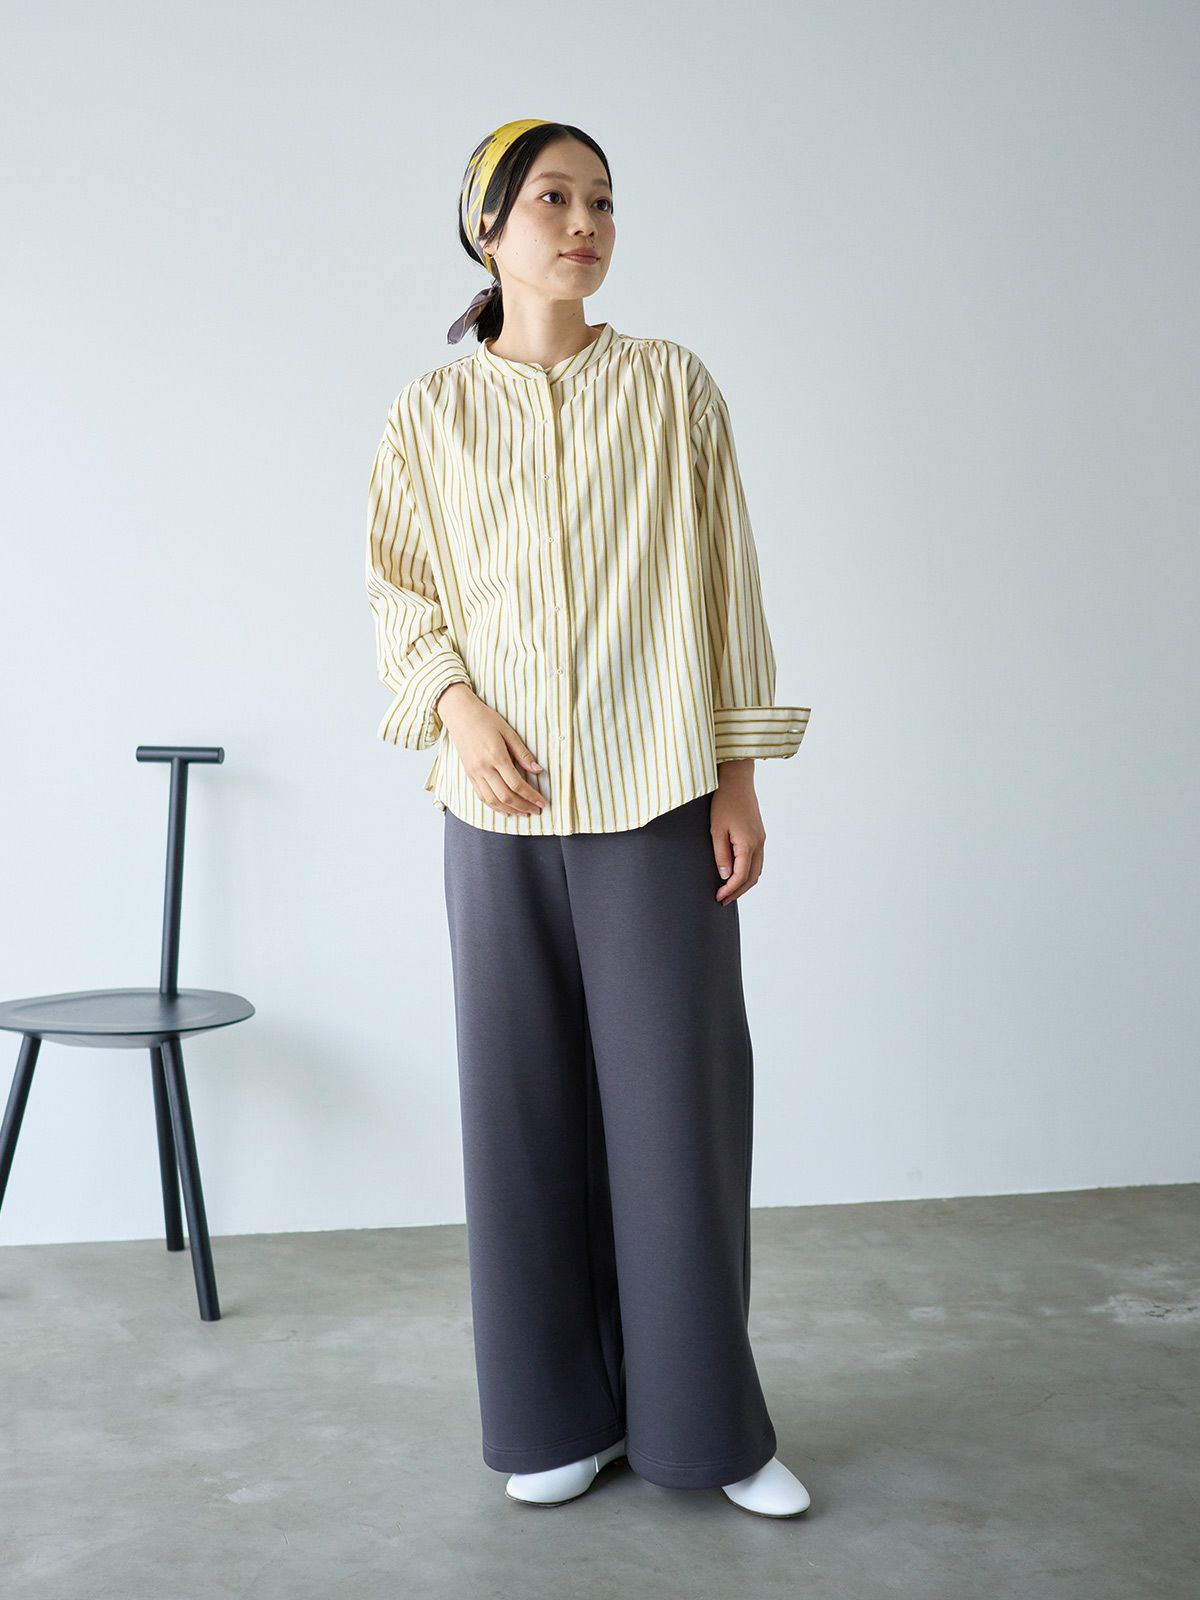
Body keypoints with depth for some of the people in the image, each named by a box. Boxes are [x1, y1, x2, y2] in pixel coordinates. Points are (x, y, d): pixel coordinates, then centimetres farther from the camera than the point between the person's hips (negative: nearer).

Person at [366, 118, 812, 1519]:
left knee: (679, 1097, 0)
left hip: (659, 800, -1)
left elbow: (725, 585, 4)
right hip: (501, 811, 1)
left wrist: (741, 778, 0)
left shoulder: (673, 387, 5)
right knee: (528, 1104, 5)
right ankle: (561, 1417, 20)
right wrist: (461, 709, -9)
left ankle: (704, 1420, 16)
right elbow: (399, 592, 10)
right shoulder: (434, 412, 7)